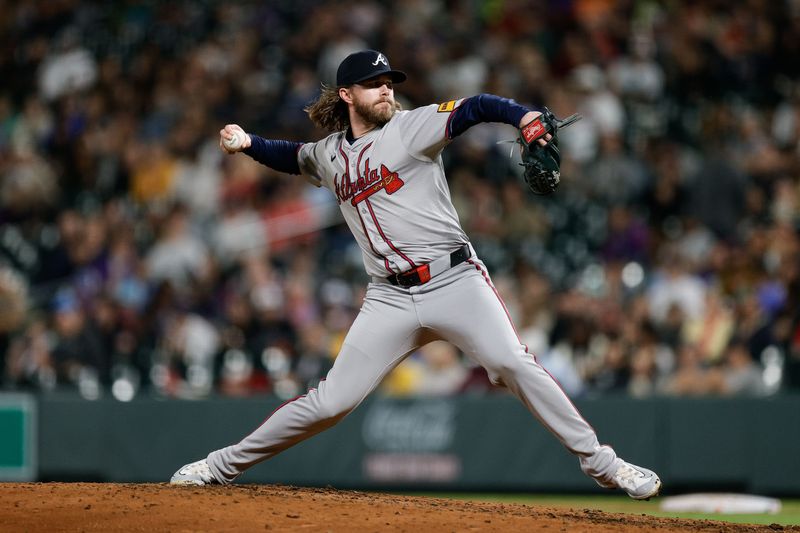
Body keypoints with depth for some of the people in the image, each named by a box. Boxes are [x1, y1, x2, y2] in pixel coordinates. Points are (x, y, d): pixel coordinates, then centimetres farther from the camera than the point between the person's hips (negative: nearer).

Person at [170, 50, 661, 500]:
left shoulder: (412, 126, -1)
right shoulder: (330, 155, 13)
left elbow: (476, 108, -16)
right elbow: (290, 157, 36)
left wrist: (526, 117, -35)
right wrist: (247, 143, 17)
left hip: (455, 281, -3)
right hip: (391, 299, 3)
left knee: (514, 364, -21)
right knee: (331, 403, -1)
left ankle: (599, 462, -14)